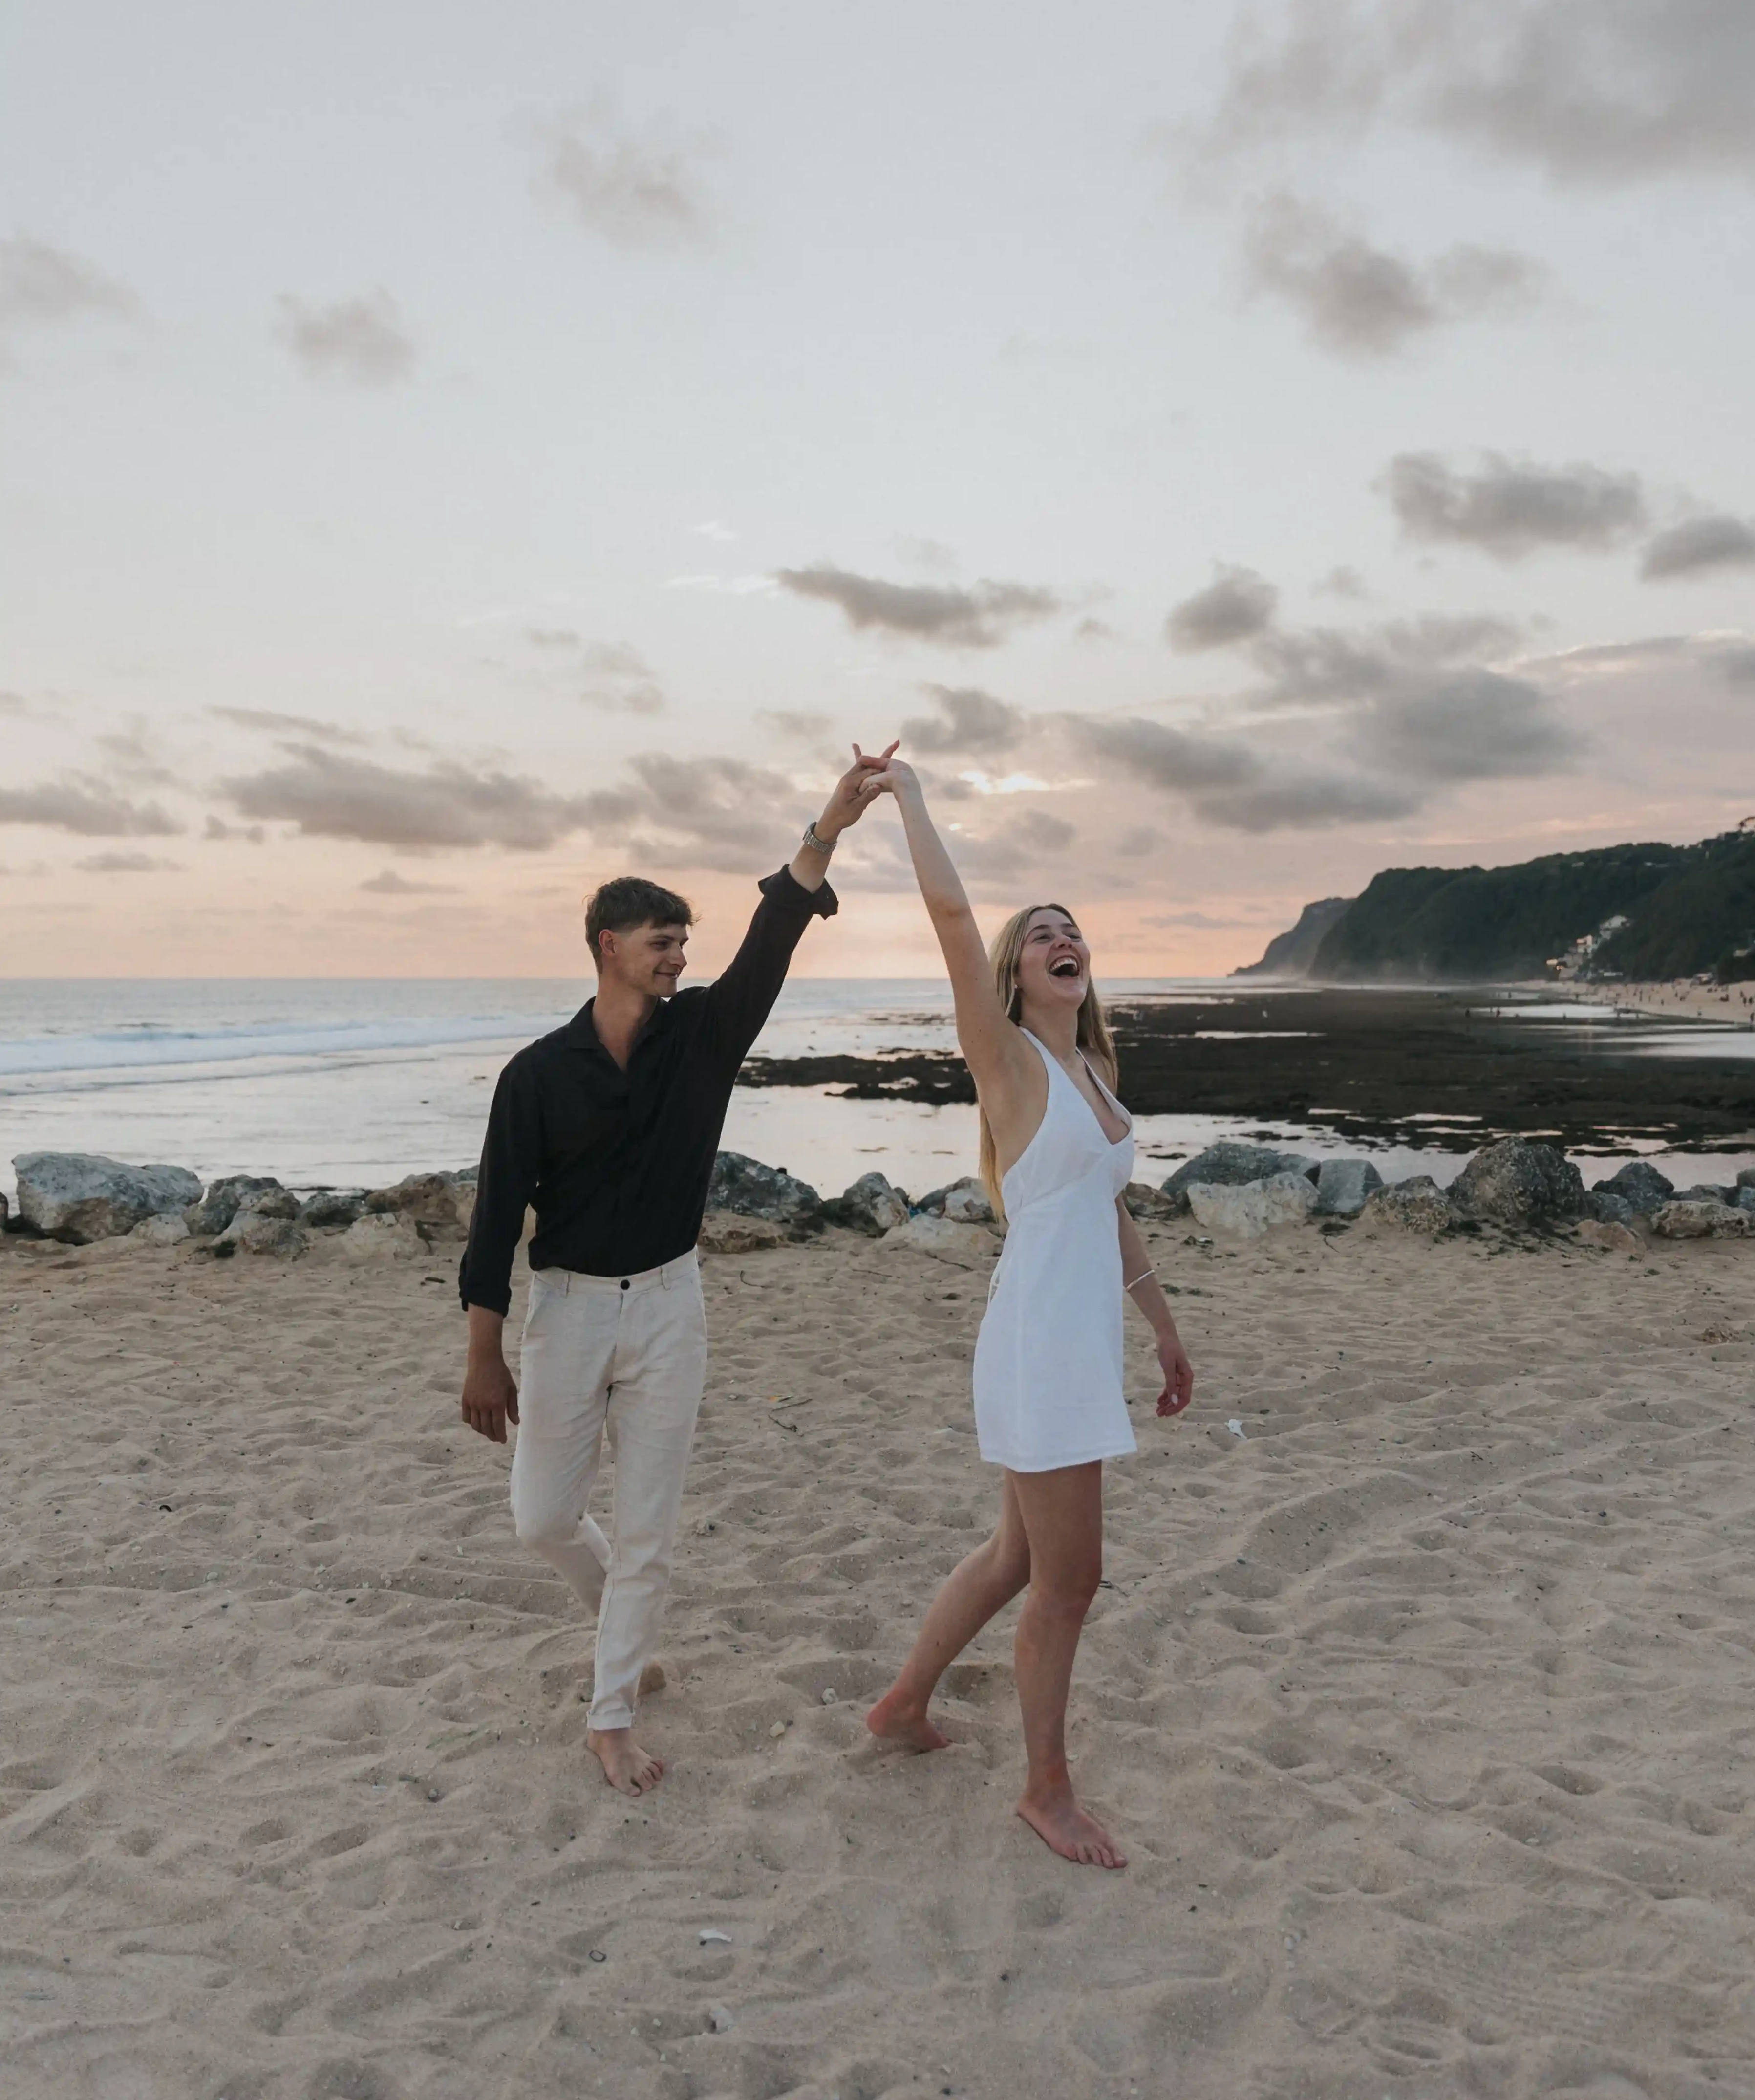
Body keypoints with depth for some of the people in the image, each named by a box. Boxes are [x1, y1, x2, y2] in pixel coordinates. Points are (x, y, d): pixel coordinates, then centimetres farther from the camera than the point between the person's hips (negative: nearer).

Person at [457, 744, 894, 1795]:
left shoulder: (702, 1034, -3)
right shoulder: (540, 1071, -8)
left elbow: (773, 937, -17)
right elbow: (499, 1216, -7)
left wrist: (830, 825, -30)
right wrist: (485, 1356, -8)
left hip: (669, 1304, 1)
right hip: (568, 1305, -1)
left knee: (649, 1528, 6)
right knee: (544, 1517, 8)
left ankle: (613, 1716, 23)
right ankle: (620, 1608, 42)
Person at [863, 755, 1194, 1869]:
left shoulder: (1094, 1070, 13)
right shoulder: (1009, 1059, -9)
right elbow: (951, 912, -22)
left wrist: (1167, 1331, 20)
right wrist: (910, 799, -13)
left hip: (1088, 1340, 8)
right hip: (1039, 1343, -8)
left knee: (1022, 1557, 19)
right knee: (1070, 1577, 3)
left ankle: (905, 1705, 38)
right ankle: (1049, 1787, 23)